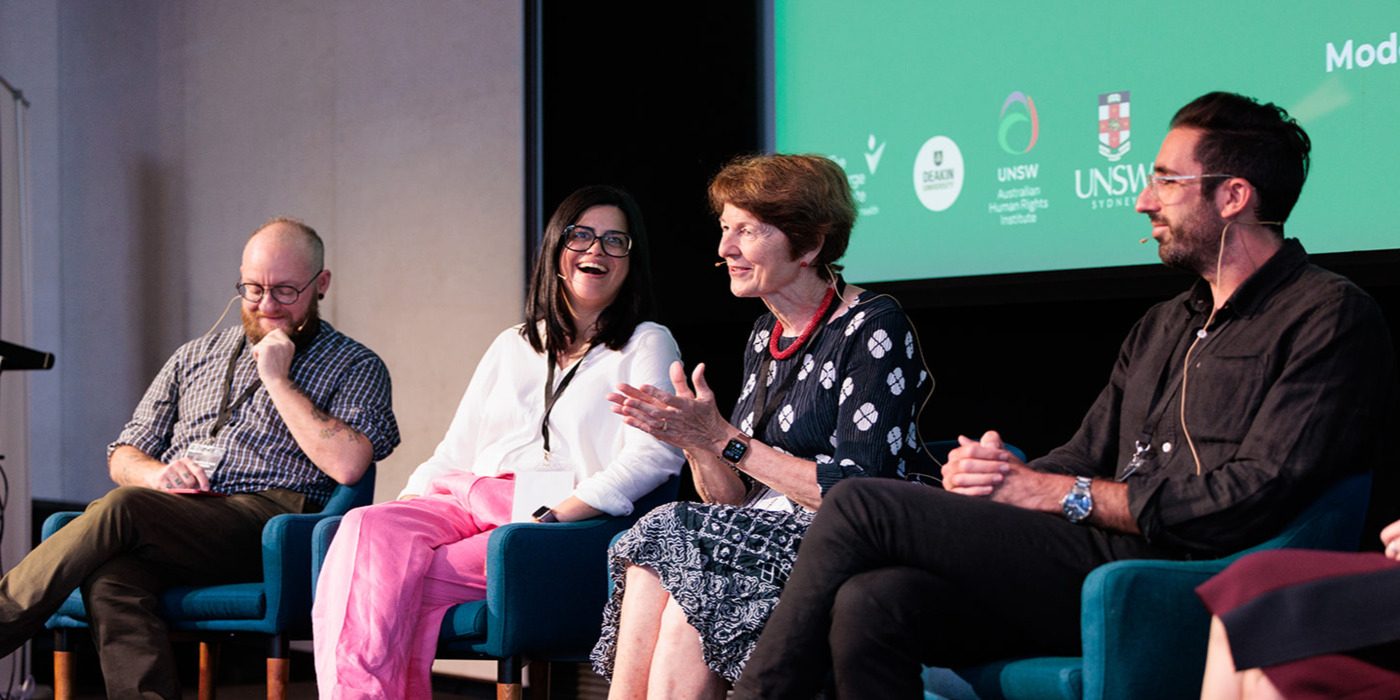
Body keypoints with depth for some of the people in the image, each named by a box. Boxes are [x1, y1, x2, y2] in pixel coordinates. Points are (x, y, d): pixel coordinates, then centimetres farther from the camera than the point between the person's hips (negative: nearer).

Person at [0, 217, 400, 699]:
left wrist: (277, 379, -4)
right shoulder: (197, 356, 27)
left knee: (120, 510, -29)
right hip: (169, 520, 5)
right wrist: (158, 473, 1)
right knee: (111, 577, -33)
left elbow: (347, 465, -8)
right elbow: (122, 456, 25)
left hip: (266, 520, -4)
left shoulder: (356, 368, 12)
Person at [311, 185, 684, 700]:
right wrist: (410, 500, 4)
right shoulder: (513, 346, 30)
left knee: (402, 585, -31)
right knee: (367, 530, -30)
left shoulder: (646, 344, 13)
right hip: (464, 501, 5)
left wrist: (563, 512, -17)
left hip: (567, 521, -5)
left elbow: (656, 454, -4)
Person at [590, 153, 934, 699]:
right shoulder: (766, 334, 15)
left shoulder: (872, 327, -7)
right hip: (766, 540, 6)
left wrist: (725, 440, -14)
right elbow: (734, 499, 14)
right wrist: (695, 441, -7)